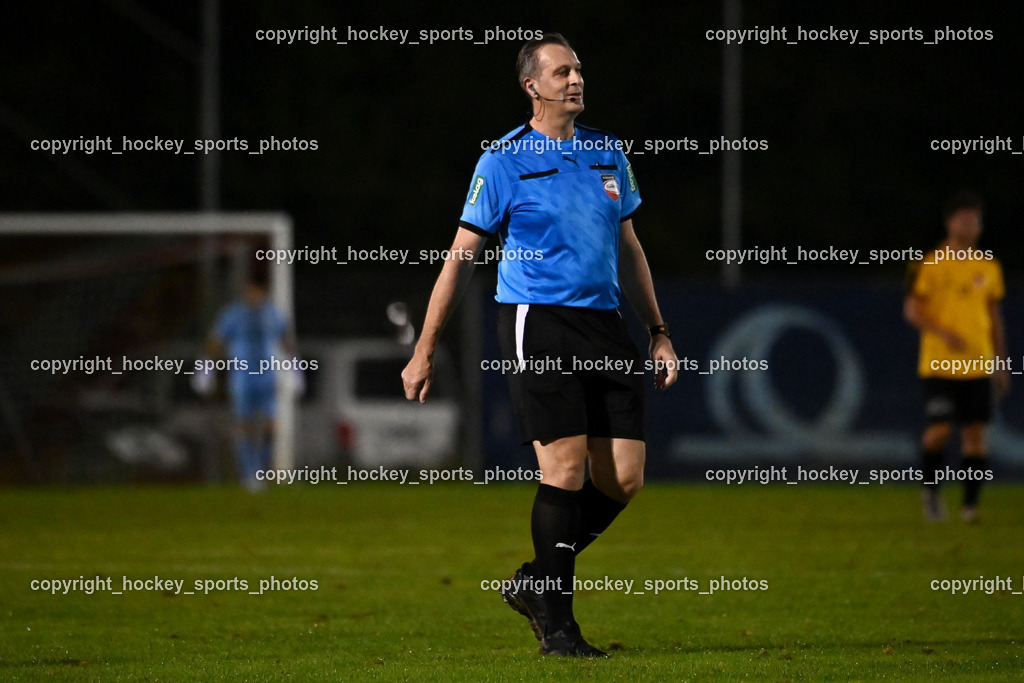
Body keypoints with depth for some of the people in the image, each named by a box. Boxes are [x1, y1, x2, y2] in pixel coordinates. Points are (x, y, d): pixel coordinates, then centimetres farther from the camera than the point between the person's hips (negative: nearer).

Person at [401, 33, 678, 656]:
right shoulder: (504, 162, -3)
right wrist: (425, 353, -2)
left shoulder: (609, 153, 14)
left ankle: (536, 581, 20)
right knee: (567, 466, -13)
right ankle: (555, 626, -3)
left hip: (605, 324, 6)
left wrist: (658, 332, 19)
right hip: (537, 323, -6)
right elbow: (461, 257, 0)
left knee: (624, 478, 0)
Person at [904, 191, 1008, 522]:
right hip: (939, 365, -4)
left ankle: (970, 504, 6)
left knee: (975, 432, 0)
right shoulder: (930, 265, -4)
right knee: (940, 430, -10)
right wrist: (943, 333, -19)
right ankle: (930, 489, 14)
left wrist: (1001, 363, 15)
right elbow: (912, 310, -4)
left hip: (978, 364, 4)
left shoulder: (988, 266, 9)